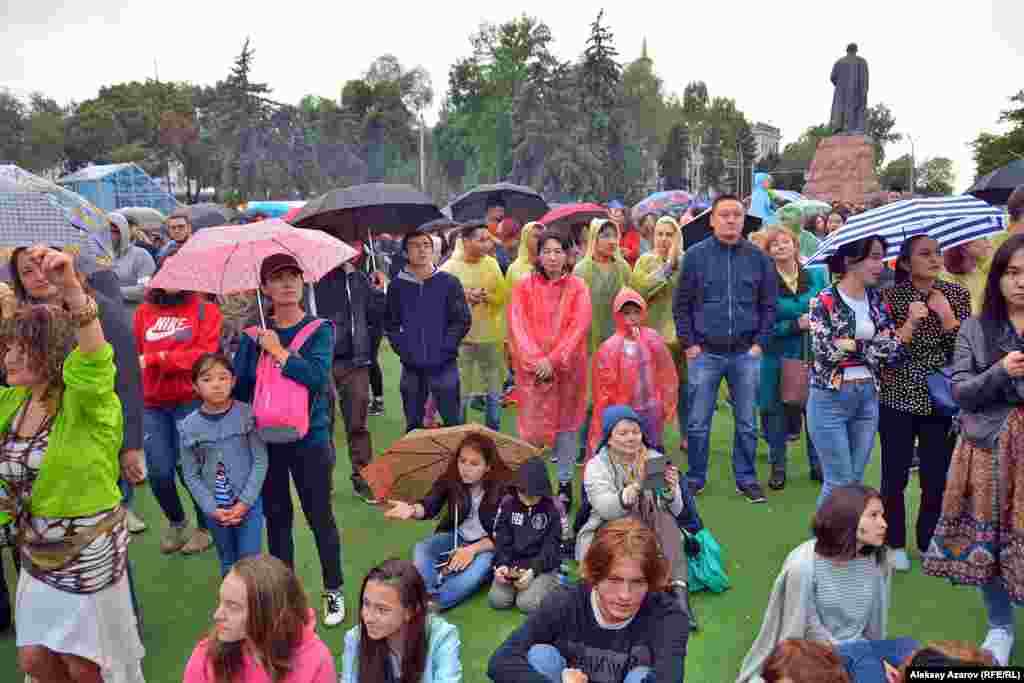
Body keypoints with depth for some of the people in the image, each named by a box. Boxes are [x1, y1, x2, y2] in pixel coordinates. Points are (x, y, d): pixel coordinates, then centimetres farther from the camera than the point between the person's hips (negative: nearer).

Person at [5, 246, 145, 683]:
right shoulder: (11, 403, 1)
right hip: (37, 552, 7)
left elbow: (94, 358, -44)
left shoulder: (85, 401, -22)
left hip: (89, 550, -7)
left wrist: (72, 289, -59)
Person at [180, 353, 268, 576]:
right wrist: (211, 508, -9)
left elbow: (260, 461, -9)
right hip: (215, 508, 2)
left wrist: (245, 502, -13)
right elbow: (191, 475, -2)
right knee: (228, 564, 17)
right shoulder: (190, 426, -6)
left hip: (249, 503, -2)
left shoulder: (247, 415, -10)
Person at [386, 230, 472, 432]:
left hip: (444, 365, -2)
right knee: (413, 426, 12)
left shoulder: (449, 282, 0)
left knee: (453, 423, 2)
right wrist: (404, 349, -6)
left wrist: (443, 348, -9)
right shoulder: (397, 286, 5)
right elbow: (391, 324, 7)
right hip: (411, 367, 2)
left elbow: (462, 320, -2)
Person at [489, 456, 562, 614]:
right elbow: (502, 541, 1)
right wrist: (502, 564, -18)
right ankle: (514, 582, 11)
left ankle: (548, 584, 5)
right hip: (513, 563, 3)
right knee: (497, 600, -18)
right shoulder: (508, 503, 0)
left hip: (544, 566, -3)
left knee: (527, 604, -24)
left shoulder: (554, 508, -8)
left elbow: (551, 548, -10)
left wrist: (533, 570, -25)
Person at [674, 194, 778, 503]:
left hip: (746, 353, 1)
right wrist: (688, 343, -3)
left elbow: (768, 305, 8)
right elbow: (681, 304, 3)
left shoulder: (758, 257, 4)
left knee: (747, 423, 10)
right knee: (698, 423, 6)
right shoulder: (696, 255, 0)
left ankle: (746, 478, 25)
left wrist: (760, 343, 0)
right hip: (704, 353, -1)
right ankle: (695, 478, 22)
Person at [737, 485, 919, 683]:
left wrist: (879, 661, -7)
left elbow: (875, 624, 5)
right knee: (860, 653, -34)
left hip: (861, 649, 5)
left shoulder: (876, 559, -3)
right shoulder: (804, 565, -19)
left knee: (907, 647, -24)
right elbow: (810, 632, -13)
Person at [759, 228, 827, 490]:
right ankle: (778, 467, 21)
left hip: (813, 354, 3)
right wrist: (796, 324, -19)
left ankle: (817, 464, 25)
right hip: (779, 357, -3)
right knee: (777, 412, 5)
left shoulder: (815, 275, 6)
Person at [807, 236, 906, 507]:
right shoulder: (824, 302, -9)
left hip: (868, 398, 5)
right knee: (839, 482, 0)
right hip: (830, 398, -5)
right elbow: (826, 352, -19)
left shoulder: (878, 301, 5)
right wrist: (869, 345, -10)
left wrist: (852, 345, -13)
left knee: (855, 480, 12)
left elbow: (895, 354, -2)